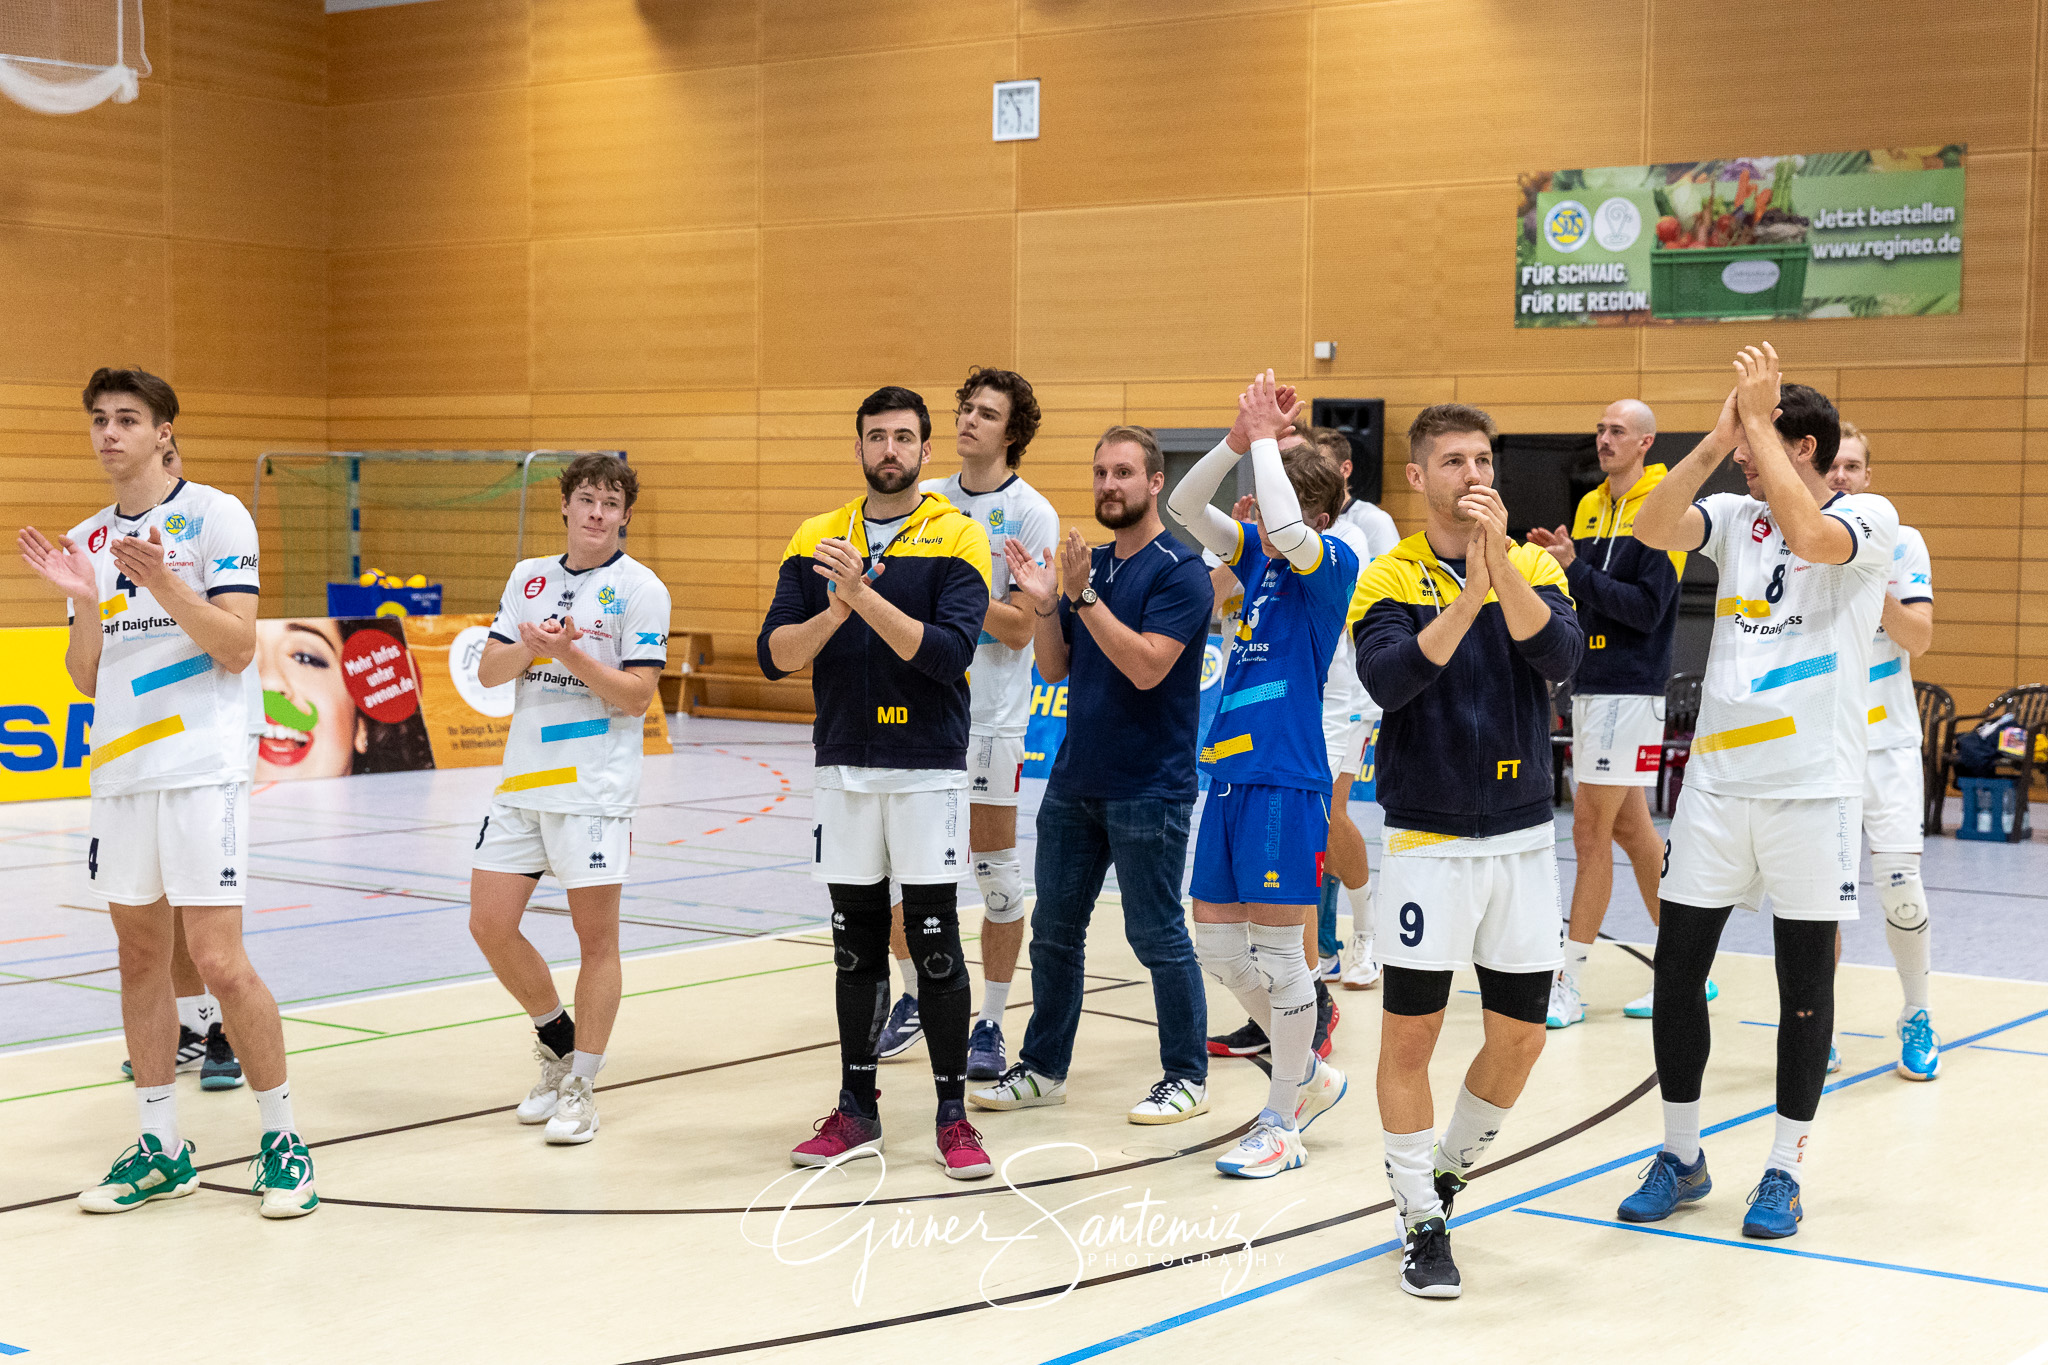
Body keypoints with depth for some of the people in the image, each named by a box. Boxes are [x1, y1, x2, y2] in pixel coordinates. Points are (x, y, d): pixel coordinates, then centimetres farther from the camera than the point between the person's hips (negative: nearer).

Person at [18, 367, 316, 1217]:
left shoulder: (216, 516, -2)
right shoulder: (84, 541, 14)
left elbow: (237, 646, -9)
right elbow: (87, 681, 12)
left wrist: (163, 582, -20)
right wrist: (84, 603, -4)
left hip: (202, 770, -6)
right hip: (118, 772, 6)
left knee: (218, 961, -9)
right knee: (141, 957, 9)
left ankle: (282, 1140, 5)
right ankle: (160, 1151, 18)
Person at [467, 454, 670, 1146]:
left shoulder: (641, 589, -4)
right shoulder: (528, 578, 12)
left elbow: (636, 696, -9)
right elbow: (488, 671, 9)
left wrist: (571, 653, -21)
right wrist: (528, 646, -11)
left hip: (594, 787, -5)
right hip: (521, 778, 5)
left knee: (596, 938, -1)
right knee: (490, 926, 5)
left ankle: (580, 1088, 11)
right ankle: (557, 1044, 27)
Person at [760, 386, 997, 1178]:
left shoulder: (957, 538, -4)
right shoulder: (816, 541, 7)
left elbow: (949, 652, -17)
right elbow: (775, 655, 0)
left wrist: (865, 595, -25)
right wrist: (834, 613, -17)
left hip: (927, 769, -3)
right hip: (844, 769, 3)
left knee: (935, 944, -2)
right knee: (856, 944, 10)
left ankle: (952, 1115, 9)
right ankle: (856, 1112, 20)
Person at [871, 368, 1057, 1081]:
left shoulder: (1032, 513, -6)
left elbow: (1018, 628, -13)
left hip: (990, 714, -5)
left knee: (996, 872, 1)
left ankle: (990, 1025, 12)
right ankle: (914, 997, 28)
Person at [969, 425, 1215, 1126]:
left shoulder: (1179, 570, -11)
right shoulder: (1089, 565, 12)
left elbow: (1147, 666, -22)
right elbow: (1055, 668, 11)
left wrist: (1082, 596, -25)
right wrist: (1043, 605, -5)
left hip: (1149, 790, -7)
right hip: (1074, 780, 7)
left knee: (1156, 936, 0)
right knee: (1054, 928, 11)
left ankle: (1187, 1076, 14)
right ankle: (1042, 1068, 22)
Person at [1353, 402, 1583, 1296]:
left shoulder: (1532, 567, 4)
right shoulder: (1390, 577, -3)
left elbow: (1560, 657, -15)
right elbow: (1389, 681, -21)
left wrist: (1499, 560, -24)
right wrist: (1467, 597, -29)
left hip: (1522, 837, 3)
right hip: (1427, 840, -3)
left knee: (1520, 1036, 8)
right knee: (1411, 1033, -1)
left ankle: (1450, 1168, 32)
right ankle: (1422, 1222, 13)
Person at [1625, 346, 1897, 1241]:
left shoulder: (1868, 517, -3)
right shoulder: (1735, 518, 9)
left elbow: (1809, 535, -26)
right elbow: (1652, 529, -9)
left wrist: (1757, 417, -19)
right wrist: (1719, 434, -15)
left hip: (1813, 788, -4)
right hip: (1716, 781, 4)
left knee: (1805, 980, 4)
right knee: (1677, 967, 5)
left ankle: (1784, 1171, 17)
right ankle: (1680, 1156, 19)